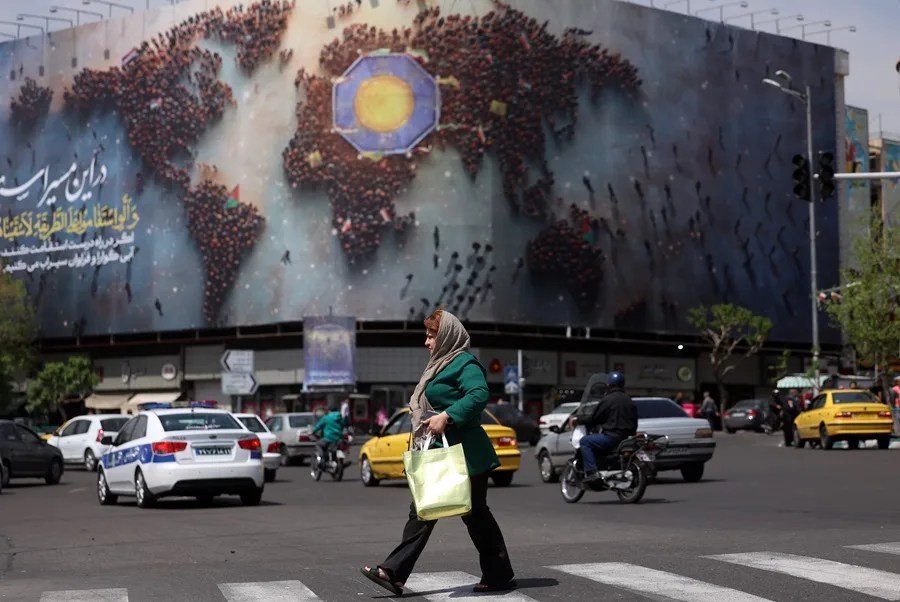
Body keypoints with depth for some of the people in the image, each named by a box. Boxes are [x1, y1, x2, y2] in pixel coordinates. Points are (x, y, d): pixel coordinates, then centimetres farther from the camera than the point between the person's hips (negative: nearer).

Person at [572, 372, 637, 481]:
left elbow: (593, 419, -4)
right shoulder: (630, 401, 15)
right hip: (627, 437, 8)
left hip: (612, 437, -8)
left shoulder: (607, 400, -8)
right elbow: (634, 423, 20)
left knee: (584, 441, -3)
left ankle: (592, 472, -17)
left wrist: (578, 420, 11)